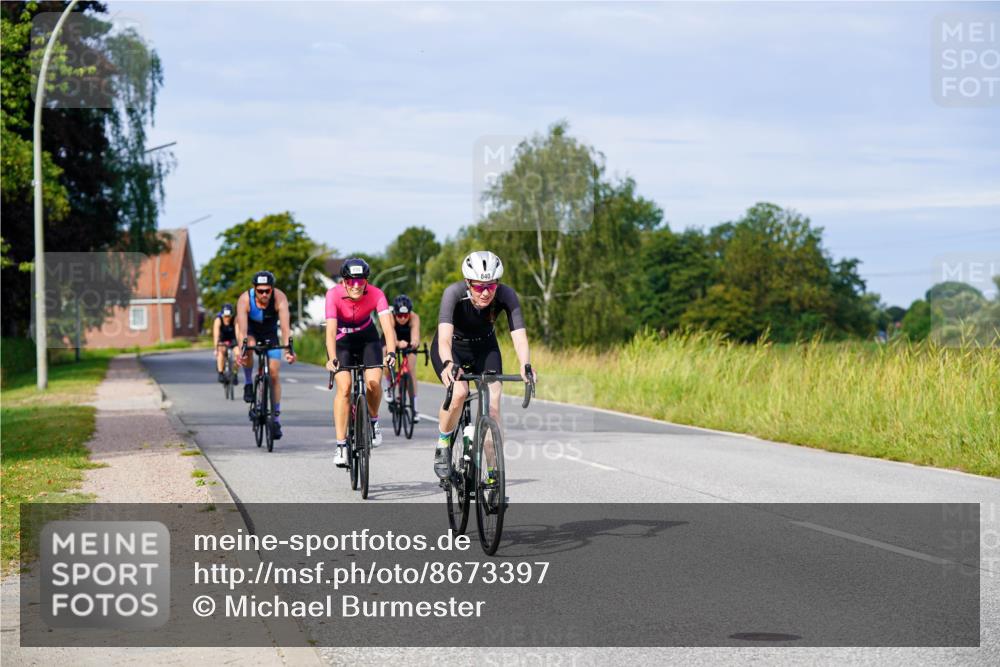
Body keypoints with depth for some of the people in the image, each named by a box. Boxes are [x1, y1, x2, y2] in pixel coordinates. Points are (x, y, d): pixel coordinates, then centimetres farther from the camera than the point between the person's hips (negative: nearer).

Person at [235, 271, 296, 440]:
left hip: (270, 332, 1)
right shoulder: (245, 299, -33)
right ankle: (248, 384, -11)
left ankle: (275, 418, 3)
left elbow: (285, 325, -43)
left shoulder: (279, 298, -33)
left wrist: (288, 349, -56)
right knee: (248, 347, -36)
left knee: (274, 374, -7)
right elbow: (242, 327, -41)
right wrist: (241, 350, -55)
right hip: (251, 331, -1)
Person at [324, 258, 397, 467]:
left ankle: (373, 420, 10)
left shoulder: (375, 294, -25)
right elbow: (331, 330, -36)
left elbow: (387, 324, -36)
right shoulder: (334, 295, -28)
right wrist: (332, 359, -51)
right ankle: (341, 445, -14)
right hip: (341, 340, -1)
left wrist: (391, 352, -52)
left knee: (374, 382, -21)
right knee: (344, 387, -18)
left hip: (366, 338, 1)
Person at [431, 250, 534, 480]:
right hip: (452, 347, -2)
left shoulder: (506, 295, -28)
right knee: (458, 391, -29)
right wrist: (448, 364, -65)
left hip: (484, 347, 2)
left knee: (493, 403, -17)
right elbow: (444, 336, -45)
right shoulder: (454, 293, -34)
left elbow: (519, 336, -36)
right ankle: (442, 446, -4)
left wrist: (525, 366, -55)